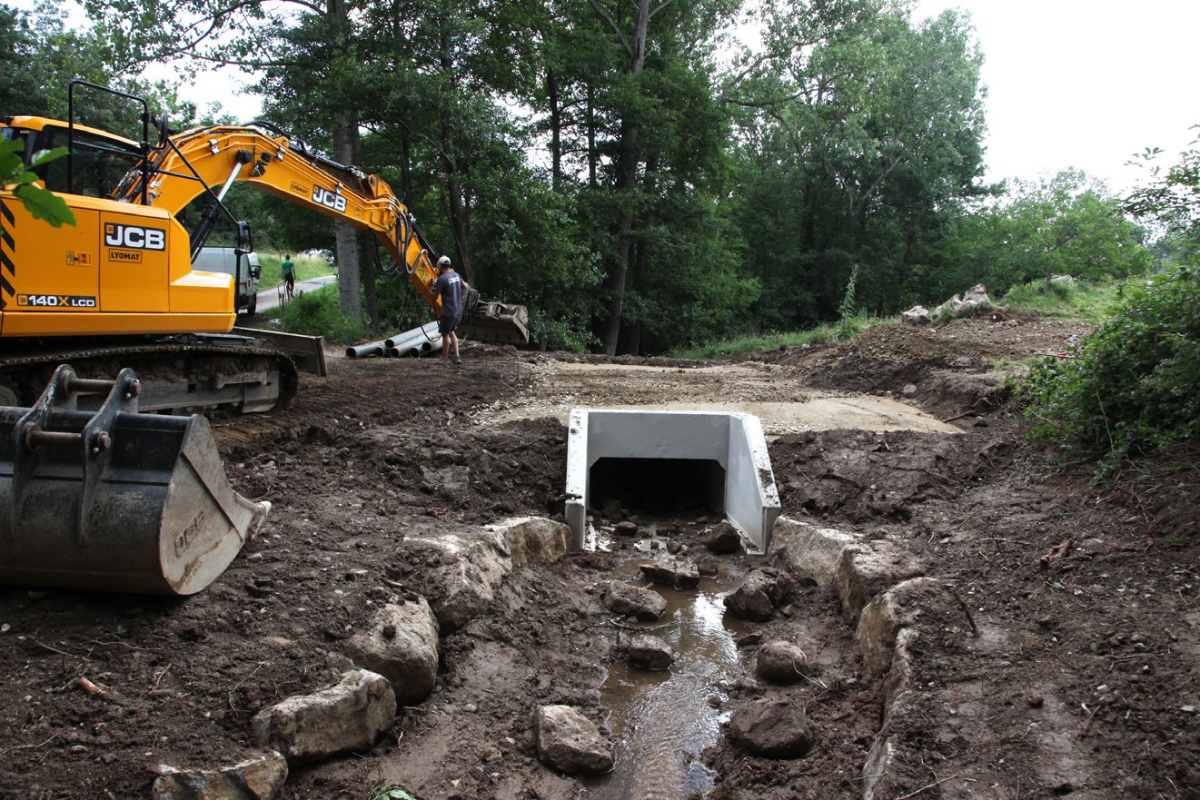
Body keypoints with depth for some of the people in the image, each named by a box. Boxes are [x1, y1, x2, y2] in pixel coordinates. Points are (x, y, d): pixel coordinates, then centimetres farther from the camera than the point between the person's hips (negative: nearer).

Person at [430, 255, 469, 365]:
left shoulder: (442, 279, -16)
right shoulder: (456, 275, 7)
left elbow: (435, 296, -11)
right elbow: (465, 287, 21)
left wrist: (432, 290, 9)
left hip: (448, 312, -8)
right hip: (458, 310, 8)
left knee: (445, 334, 3)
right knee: (451, 331, 18)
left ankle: (444, 359, 11)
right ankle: (457, 357, 12)